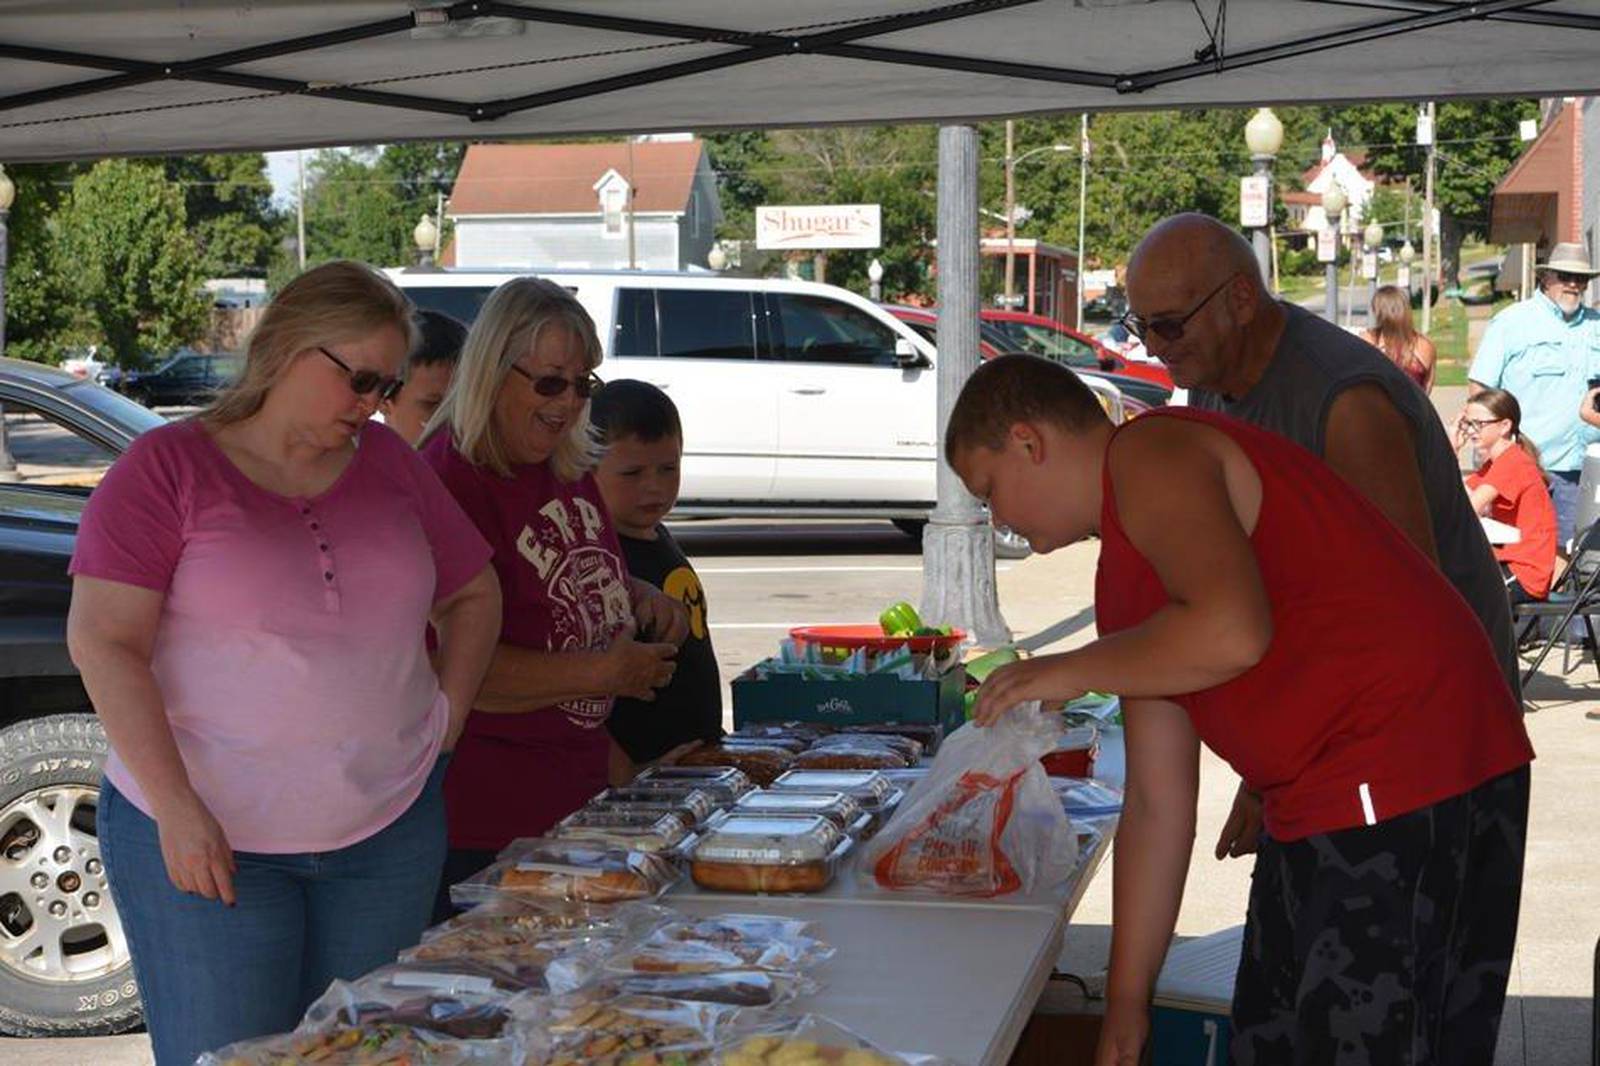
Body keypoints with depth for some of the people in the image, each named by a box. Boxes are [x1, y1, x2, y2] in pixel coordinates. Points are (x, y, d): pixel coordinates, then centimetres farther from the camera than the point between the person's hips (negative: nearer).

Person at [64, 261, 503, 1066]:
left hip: (390, 832, 5)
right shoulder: (168, 468, -5)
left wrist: (445, 720, 7)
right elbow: (103, 643, -11)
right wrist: (177, 807, -17)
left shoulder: (390, 463, 9)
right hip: (206, 839, -4)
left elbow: (472, 594, 20)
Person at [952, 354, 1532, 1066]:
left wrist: (1071, 671, -11)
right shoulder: (1125, 578, 20)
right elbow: (1156, 804, 19)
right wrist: (1125, 1003, 19)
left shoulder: (1152, 456, -9)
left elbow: (1229, 632, -29)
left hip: (1394, 782, -10)